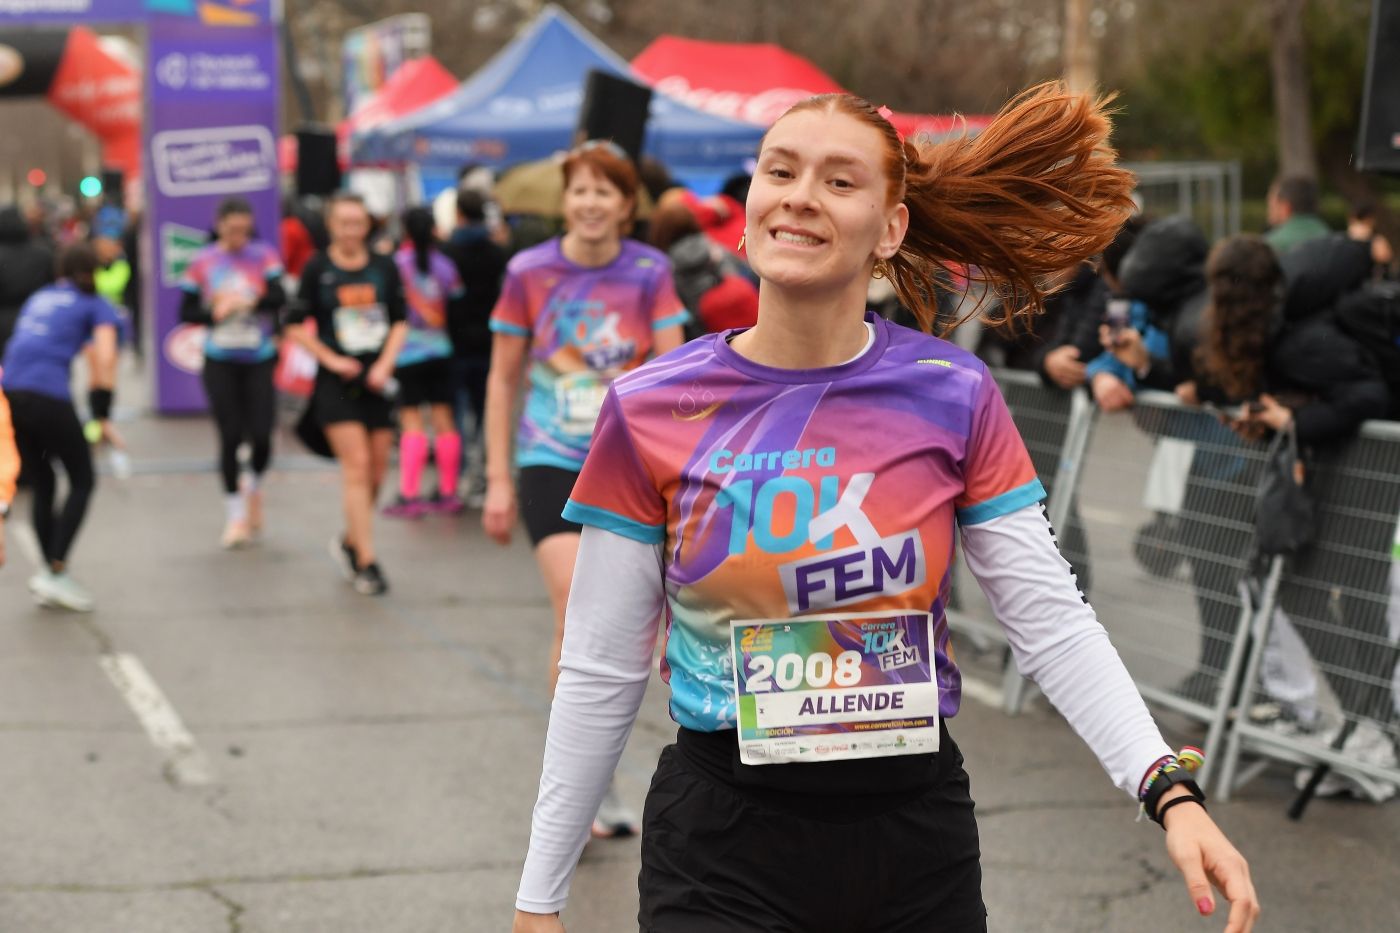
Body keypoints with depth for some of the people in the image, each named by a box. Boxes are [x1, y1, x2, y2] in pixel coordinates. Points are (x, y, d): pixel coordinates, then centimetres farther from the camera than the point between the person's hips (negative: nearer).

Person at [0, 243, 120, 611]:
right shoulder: (97, 306, 9)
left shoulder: (38, 298, 25)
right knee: (82, 482, 8)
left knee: (42, 487, 17)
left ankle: (51, 574, 20)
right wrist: (103, 418, -4)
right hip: (48, 397, -5)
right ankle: (55, 573, -1)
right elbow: (104, 360, -5)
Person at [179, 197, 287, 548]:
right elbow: (186, 312, 4)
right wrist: (215, 313, -14)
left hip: (259, 360, 0)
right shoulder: (202, 262, 2)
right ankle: (235, 514, 11)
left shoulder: (264, 255, -1)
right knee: (230, 437, -3)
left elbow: (279, 298, -13)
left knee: (261, 436, -7)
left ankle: (254, 486, 26)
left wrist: (248, 301, -27)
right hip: (220, 363, 0)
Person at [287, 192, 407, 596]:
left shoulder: (384, 267, 5)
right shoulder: (317, 269, -2)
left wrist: (385, 364, -5)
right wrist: (331, 359, -8)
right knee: (357, 464, -12)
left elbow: (400, 322, 9)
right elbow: (297, 326, 2)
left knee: (377, 469, 6)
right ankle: (366, 560, -9)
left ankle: (350, 540, 29)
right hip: (337, 382, -3)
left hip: (378, 380, 3)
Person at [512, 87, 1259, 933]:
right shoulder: (650, 411, -6)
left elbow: (1053, 623, -6)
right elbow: (602, 670, -1)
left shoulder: (953, 396, -4)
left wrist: (1168, 791, -20)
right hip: (722, 841, -1)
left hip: (917, 833, 1)